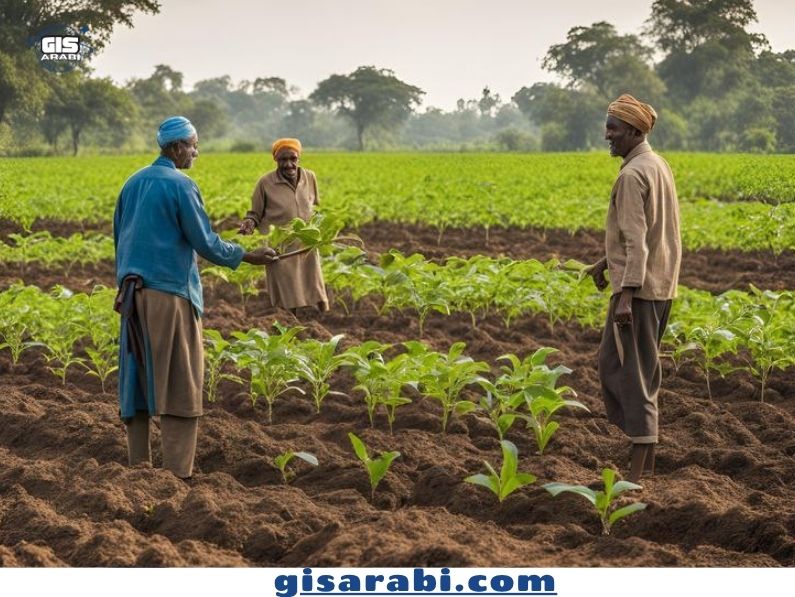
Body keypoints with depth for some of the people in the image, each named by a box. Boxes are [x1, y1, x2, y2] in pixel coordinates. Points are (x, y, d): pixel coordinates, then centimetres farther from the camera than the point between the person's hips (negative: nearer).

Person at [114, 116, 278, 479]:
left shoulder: (133, 183, 13)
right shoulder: (180, 186, -11)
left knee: (138, 379, 10)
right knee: (180, 385, -3)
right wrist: (248, 256, 3)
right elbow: (205, 243, -10)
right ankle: (176, 473, -4)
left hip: (133, 294, 8)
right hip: (169, 293, -8)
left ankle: (138, 465, 12)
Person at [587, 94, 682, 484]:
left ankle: (637, 472, -4)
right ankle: (646, 456, 22)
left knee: (633, 375, -6)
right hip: (661, 285, 10)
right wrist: (607, 261, 28)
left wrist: (625, 295, -26)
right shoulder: (658, 166, 13)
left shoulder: (632, 175, -17)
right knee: (613, 363, 18)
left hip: (638, 289, -10)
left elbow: (636, 241, -23)